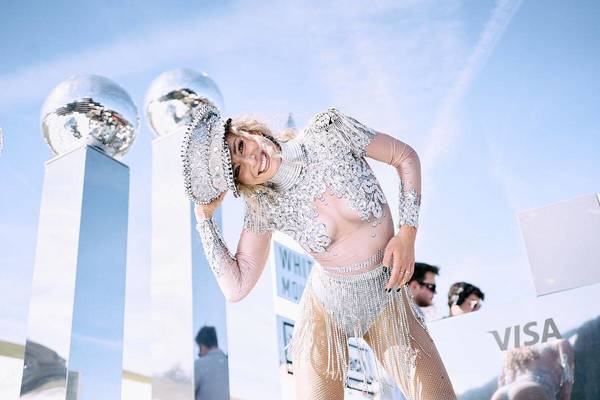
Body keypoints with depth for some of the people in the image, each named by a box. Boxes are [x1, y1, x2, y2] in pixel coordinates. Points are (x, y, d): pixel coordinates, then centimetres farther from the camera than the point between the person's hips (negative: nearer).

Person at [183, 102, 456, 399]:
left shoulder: (329, 132, -18)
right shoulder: (263, 207, -13)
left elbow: (405, 157, -5)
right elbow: (235, 288, -12)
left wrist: (406, 235, -14)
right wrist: (204, 218, -14)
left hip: (387, 298, 0)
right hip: (326, 308, 1)